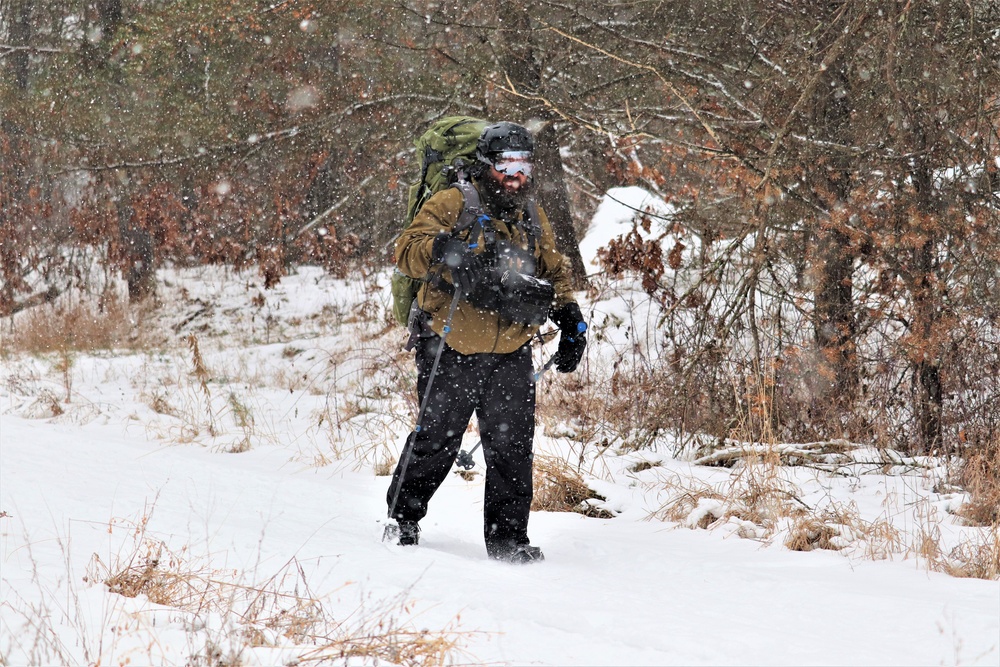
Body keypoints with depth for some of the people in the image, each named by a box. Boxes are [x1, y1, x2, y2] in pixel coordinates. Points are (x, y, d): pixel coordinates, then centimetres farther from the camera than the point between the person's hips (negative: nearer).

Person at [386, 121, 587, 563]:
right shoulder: (452, 206, -3)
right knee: (436, 441, 3)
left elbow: (554, 275, 26)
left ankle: (508, 539, 7)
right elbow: (407, 250, -13)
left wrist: (571, 319, 13)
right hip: (451, 350, -4)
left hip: (510, 355, 4)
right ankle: (402, 515, 24)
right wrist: (443, 249, -33)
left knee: (512, 447, 0)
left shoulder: (533, 220, 15)